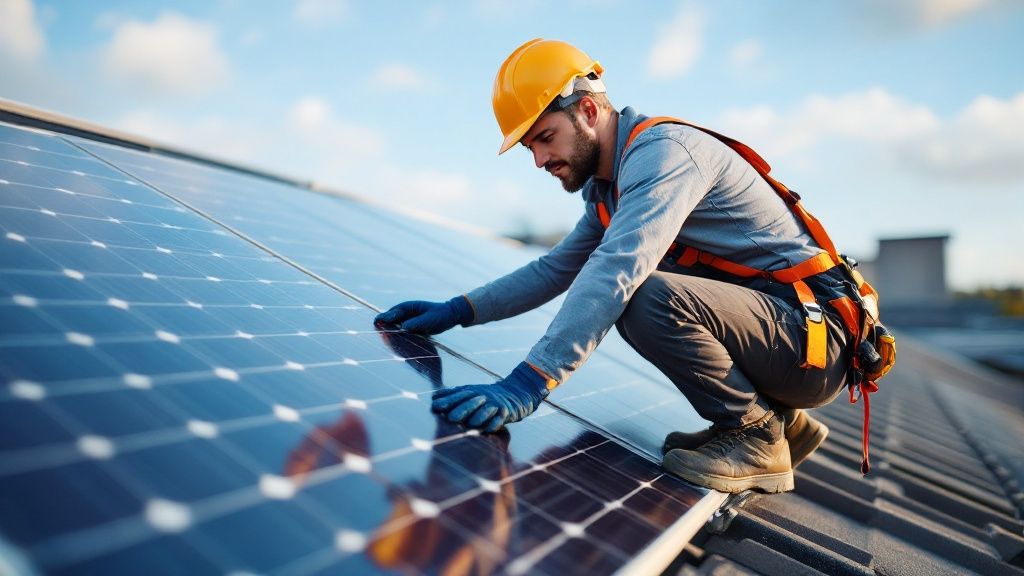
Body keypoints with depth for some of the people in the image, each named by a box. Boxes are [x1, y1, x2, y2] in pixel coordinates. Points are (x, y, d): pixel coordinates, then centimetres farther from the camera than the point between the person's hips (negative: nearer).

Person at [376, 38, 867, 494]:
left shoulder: (663, 149, -18)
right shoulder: (606, 191, 13)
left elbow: (617, 269, -33)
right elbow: (556, 269, 17)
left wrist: (527, 384, -39)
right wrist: (457, 311, 6)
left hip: (815, 330, -10)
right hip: (773, 324, 10)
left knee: (650, 296, -29)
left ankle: (758, 438, -5)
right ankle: (781, 420, 13)